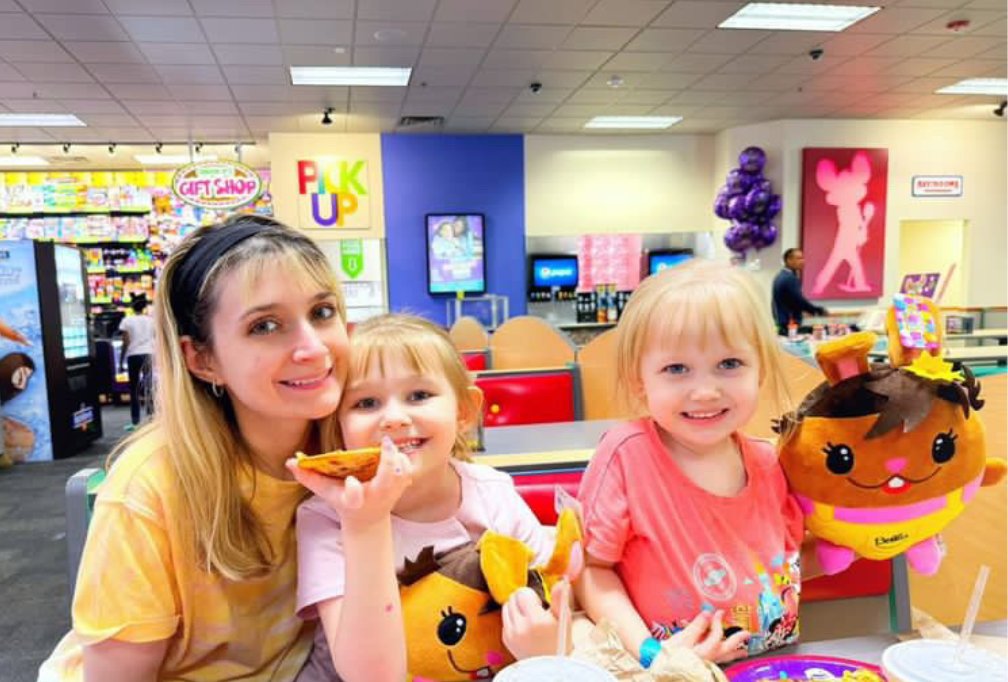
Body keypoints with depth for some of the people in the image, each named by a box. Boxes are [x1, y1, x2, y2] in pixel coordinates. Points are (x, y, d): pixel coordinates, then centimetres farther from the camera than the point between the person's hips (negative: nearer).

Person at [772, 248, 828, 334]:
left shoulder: (780, 276, 13)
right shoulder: (790, 278, -16)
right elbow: (800, 301, -19)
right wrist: (820, 311, -7)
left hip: (781, 323, 10)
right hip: (789, 325, -10)